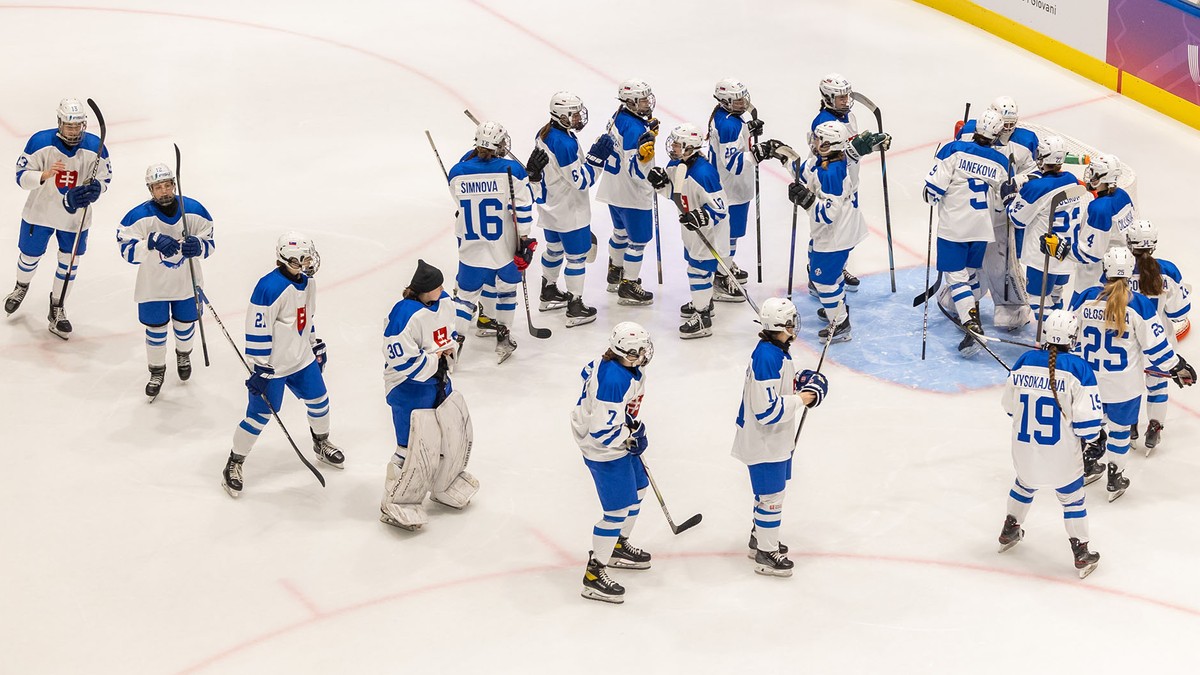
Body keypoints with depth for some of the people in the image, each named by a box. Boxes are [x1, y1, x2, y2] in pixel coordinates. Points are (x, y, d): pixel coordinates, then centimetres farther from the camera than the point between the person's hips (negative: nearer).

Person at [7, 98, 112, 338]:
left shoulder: (95, 147, -17)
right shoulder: (40, 142, -22)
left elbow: (104, 178, -5)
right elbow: (22, 176, -17)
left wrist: (94, 190, -28)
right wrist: (44, 175, -37)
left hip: (75, 216, 1)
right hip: (40, 211, -1)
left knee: (69, 262, 11)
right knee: (30, 255, 18)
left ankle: (57, 309, 30)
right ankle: (21, 287, 51)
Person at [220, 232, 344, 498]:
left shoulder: (307, 281, 0)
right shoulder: (270, 287, -28)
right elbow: (257, 330, -25)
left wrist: (316, 346, 23)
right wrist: (260, 368, -22)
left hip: (302, 360, 8)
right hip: (272, 365, -8)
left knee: (319, 401, 19)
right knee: (259, 415, -3)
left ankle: (321, 444, 46)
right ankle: (234, 465, 12)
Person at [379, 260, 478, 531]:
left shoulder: (444, 302, -2)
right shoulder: (405, 316, -30)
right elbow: (402, 363, -28)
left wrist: (449, 350, -4)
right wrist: (435, 360, -18)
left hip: (438, 380, 9)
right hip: (409, 389, -9)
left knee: (456, 431, 19)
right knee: (417, 447, -6)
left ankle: (445, 487, 42)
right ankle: (396, 504, 11)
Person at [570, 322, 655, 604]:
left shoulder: (617, 363, -7)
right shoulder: (614, 381, -35)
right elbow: (603, 431, -34)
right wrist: (631, 440, -15)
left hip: (619, 442, 11)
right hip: (604, 451, -11)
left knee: (636, 490, 26)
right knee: (617, 510, -6)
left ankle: (618, 546, 45)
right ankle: (594, 576, 2)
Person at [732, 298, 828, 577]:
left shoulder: (776, 350, 2)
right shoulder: (767, 358, -30)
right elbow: (766, 411, -31)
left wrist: (799, 383, 3)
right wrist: (801, 399, -21)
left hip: (777, 439, 10)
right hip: (763, 442, -10)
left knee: (772, 490, 23)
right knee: (771, 496, 1)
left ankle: (760, 538, 39)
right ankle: (766, 554, 13)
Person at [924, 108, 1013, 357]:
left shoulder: (955, 150, -12)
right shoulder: (1000, 162, 3)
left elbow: (934, 187, -11)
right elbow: (999, 203, 3)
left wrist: (932, 196, 6)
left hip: (953, 225, -4)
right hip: (981, 228, 4)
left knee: (956, 275, -3)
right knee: (971, 270, 24)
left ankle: (972, 327, -16)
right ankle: (971, 311, 41)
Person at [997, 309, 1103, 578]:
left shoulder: (1024, 362, -5)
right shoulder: (1078, 368, -17)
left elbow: (1009, 405, 6)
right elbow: (1087, 419, -18)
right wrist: (1089, 436, 4)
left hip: (1024, 448, 4)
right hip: (1061, 454, -4)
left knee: (1024, 485, 30)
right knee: (1072, 498, 14)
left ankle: (1009, 532, 46)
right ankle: (1082, 554, 20)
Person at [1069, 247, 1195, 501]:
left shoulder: (1085, 298, -11)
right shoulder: (1139, 305, -19)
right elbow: (1155, 346, -13)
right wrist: (1177, 367, 3)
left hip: (1089, 379, 3)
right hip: (1124, 383, -3)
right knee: (1120, 427, 16)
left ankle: (1089, 465, 42)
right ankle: (1114, 480, 26)